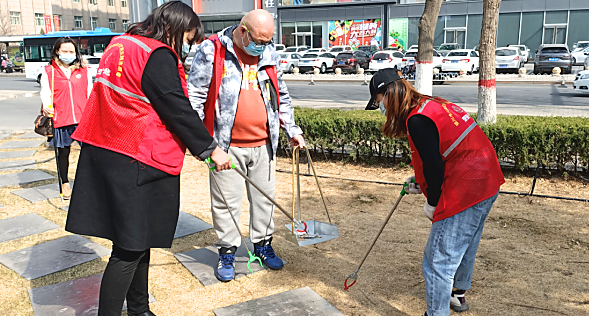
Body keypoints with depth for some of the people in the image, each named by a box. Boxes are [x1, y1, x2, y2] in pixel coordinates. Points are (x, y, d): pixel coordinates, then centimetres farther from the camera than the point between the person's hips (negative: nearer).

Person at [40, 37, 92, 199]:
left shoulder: (84, 70, 11)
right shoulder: (48, 71, 6)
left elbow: (90, 92, 13)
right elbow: (45, 92, 1)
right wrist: (46, 106, -18)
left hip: (83, 118, 1)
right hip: (60, 119, -1)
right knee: (63, 152, 9)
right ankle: (65, 183, 24)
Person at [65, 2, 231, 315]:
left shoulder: (120, 44, 17)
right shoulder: (158, 56, -13)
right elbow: (178, 110, -14)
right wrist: (211, 149, -5)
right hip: (135, 162, -10)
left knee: (137, 239, 19)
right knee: (131, 246, -2)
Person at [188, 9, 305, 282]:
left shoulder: (269, 54, 9)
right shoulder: (211, 51, -6)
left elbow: (281, 95, 19)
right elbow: (195, 95, -6)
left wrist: (291, 129, 14)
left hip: (263, 144, 5)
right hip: (227, 145, -4)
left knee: (264, 197, 14)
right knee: (226, 202, 4)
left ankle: (263, 244, 32)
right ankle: (227, 254, 21)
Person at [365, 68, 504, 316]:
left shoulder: (417, 120, -19)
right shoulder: (432, 104, 11)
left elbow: (434, 166, -21)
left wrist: (432, 202, -6)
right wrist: (421, 182, 16)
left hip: (464, 191, -11)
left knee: (439, 259, 0)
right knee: (464, 244, 28)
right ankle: (457, 293, 49)